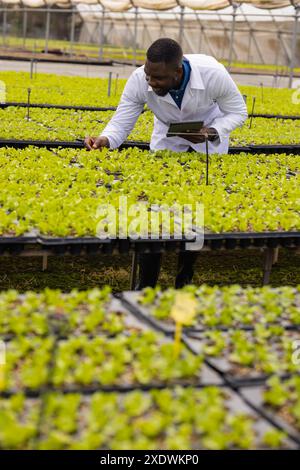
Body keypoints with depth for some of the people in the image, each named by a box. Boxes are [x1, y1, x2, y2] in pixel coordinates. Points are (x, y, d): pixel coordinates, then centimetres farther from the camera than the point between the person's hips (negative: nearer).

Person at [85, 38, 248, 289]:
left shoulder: (214, 74, -35)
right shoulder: (139, 80, -32)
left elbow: (238, 112, -18)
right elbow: (121, 124, -25)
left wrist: (212, 133, -35)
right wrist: (104, 140, -47)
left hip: (209, 141, -1)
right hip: (167, 140, 1)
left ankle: (185, 278, 16)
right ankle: (146, 283, 4)